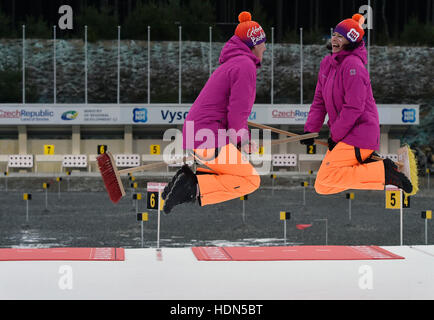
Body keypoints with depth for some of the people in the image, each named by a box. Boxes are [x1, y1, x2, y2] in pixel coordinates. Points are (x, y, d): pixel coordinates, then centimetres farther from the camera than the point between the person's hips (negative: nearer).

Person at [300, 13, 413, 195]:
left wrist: (335, 136, -13)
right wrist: (309, 130, 3)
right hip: (343, 134, 9)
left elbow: (354, 108, -21)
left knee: (324, 180, -18)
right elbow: (319, 100, 14)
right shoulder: (327, 63, 10)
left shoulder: (353, 65, -18)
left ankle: (383, 171, -12)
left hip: (359, 135, -9)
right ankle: (368, 165, 13)